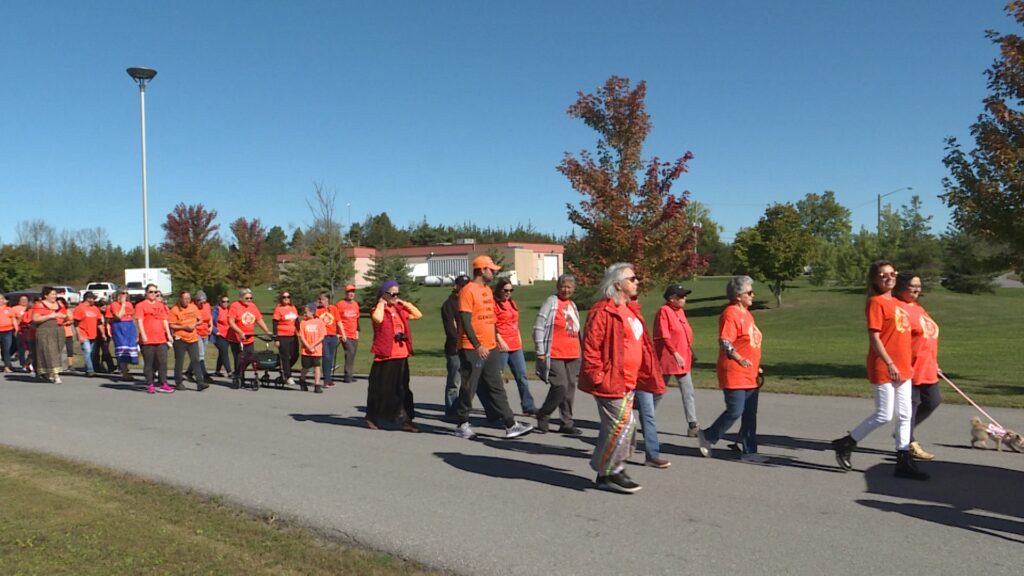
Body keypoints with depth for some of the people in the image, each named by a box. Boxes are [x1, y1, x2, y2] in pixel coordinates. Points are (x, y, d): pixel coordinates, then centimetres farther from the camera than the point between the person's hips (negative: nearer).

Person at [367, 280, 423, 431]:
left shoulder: (400, 310, 15)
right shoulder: (379, 309, -5)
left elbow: (418, 315, 17)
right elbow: (378, 318, -28)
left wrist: (404, 303, 11)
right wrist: (381, 303, -13)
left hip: (401, 356, 6)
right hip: (384, 357, -6)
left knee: (403, 390, 6)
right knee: (380, 389, 4)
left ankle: (406, 420, 7)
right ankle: (372, 418, 21)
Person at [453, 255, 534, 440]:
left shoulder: (487, 290, 15)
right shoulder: (468, 291, -12)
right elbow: (465, 321, -19)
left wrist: (496, 342, 19)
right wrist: (477, 345, -26)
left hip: (490, 348, 8)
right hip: (472, 350, -8)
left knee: (497, 388, 7)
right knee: (469, 388, 2)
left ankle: (510, 425, 8)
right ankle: (462, 425, 16)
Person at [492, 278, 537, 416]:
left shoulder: (512, 303, 17)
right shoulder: (494, 304, -7)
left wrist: (519, 339, 17)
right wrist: (500, 341, -21)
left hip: (516, 346, 8)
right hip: (502, 346, -8)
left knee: (522, 376, 7)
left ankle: (528, 406, 10)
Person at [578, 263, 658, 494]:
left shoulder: (630, 310, 16)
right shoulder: (603, 311, -15)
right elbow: (590, 346, -19)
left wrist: (647, 375, 21)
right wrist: (597, 377, -21)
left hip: (628, 382, 10)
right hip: (611, 382, -10)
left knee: (618, 426, 14)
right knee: (622, 424, -9)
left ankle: (610, 471, 26)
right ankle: (609, 474, 5)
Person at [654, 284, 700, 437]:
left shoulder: (680, 311, 11)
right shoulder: (664, 311, -13)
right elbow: (664, 336, -19)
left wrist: (689, 352, 12)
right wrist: (675, 354, -22)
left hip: (683, 360, 8)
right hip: (667, 359, -8)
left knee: (688, 393, 6)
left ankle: (692, 426, 9)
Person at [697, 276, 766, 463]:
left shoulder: (746, 314, 16)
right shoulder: (730, 314, -13)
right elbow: (724, 342, -22)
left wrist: (756, 368, 24)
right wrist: (740, 359, -33)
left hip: (750, 375, 9)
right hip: (734, 374, -9)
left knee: (750, 414, 10)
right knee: (735, 411, -7)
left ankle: (748, 451, 16)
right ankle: (707, 437, 12)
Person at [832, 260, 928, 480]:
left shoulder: (896, 303, 16)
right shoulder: (876, 302, -10)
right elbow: (874, 338, -16)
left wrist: (909, 364, 18)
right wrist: (890, 364, -21)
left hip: (902, 369, 8)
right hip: (883, 369, -8)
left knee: (905, 415, 8)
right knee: (883, 415, -4)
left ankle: (904, 462, 14)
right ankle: (845, 444, 10)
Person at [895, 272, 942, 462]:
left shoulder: (918, 308, 17)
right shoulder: (898, 307, -14)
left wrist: (934, 364, 25)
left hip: (927, 368, 10)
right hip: (911, 368, -10)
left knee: (933, 401, 14)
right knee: (911, 403, -1)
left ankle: (906, 432, 29)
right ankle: (910, 444, 11)